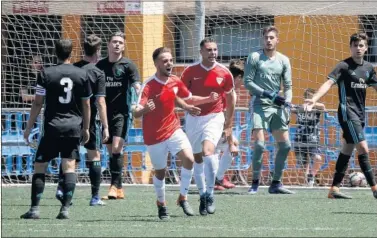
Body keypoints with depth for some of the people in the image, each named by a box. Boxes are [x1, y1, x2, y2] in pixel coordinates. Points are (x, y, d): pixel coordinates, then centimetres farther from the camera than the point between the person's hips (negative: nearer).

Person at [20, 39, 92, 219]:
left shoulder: (46, 74, -4)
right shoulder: (82, 75, 3)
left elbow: (37, 103, -2)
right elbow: (86, 105, 9)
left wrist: (29, 127, 6)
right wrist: (86, 128, 19)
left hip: (52, 126, -2)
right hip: (74, 126, 2)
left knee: (39, 166, 5)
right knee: (69, 166, 3)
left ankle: (35, 209, 0)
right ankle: (65, 208, -5)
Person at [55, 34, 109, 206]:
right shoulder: (97, 73, -10)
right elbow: (101, 102, -13)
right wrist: (105, 126, -10)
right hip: (91, 120, -4)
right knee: (94, 156, 4)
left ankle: (61, 188, 0)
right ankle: (95, 197, 5)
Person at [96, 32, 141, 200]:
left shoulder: (127, 65, -2)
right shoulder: (100, 65, 10)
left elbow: (137, 85, -14)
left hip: (122, 112, -5)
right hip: (106, 113, 5)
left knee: (116, 148, -18)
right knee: (111, 152, 6)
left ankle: (115, 186, -21)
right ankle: (118, 190, 12)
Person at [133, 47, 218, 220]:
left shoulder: (175, 82, -2)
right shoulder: (148, 86, -20)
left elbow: (189, 99, 18)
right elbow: (136, 113, -29)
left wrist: (208, 99, 2)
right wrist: (144, 109, -52)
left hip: (173, 130, 4)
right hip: (154, 136, -4)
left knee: (189, 159, -17)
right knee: (160, 172, 7)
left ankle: (183, 198, 0)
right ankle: (161, 203, 33)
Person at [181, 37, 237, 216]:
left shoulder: (224, 73, -2)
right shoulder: (190, 72, -3)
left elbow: (230, 100, 9)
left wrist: (228, 125, 12)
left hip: (214, 117, -2)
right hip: (193, 118, 2)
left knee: (208, 151, -24)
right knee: (197, 159, 7)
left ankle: (210, 194, -16)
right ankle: (203, 196, 22)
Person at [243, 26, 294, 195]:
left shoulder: (283, 60, 10)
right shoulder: (255, 57, 0)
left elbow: (288, 86, 11)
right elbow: (247, 82, -5)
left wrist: (286, 103, -7)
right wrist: (269, 95, -14)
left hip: (277, 107, 4)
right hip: (260, 105, -4)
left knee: (285, 145, 1)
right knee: (259, 144, -16)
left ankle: (276, 183, 11)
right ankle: (255, 183, -5)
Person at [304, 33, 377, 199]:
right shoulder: (344, 66, -9)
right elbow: (329, 82, -20)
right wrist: (314, 99, -35)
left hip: (360, 115, 8)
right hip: (348, 112, -8)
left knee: (347, 151, 10)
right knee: (363, 149, -13)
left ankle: (334, 189, 15)